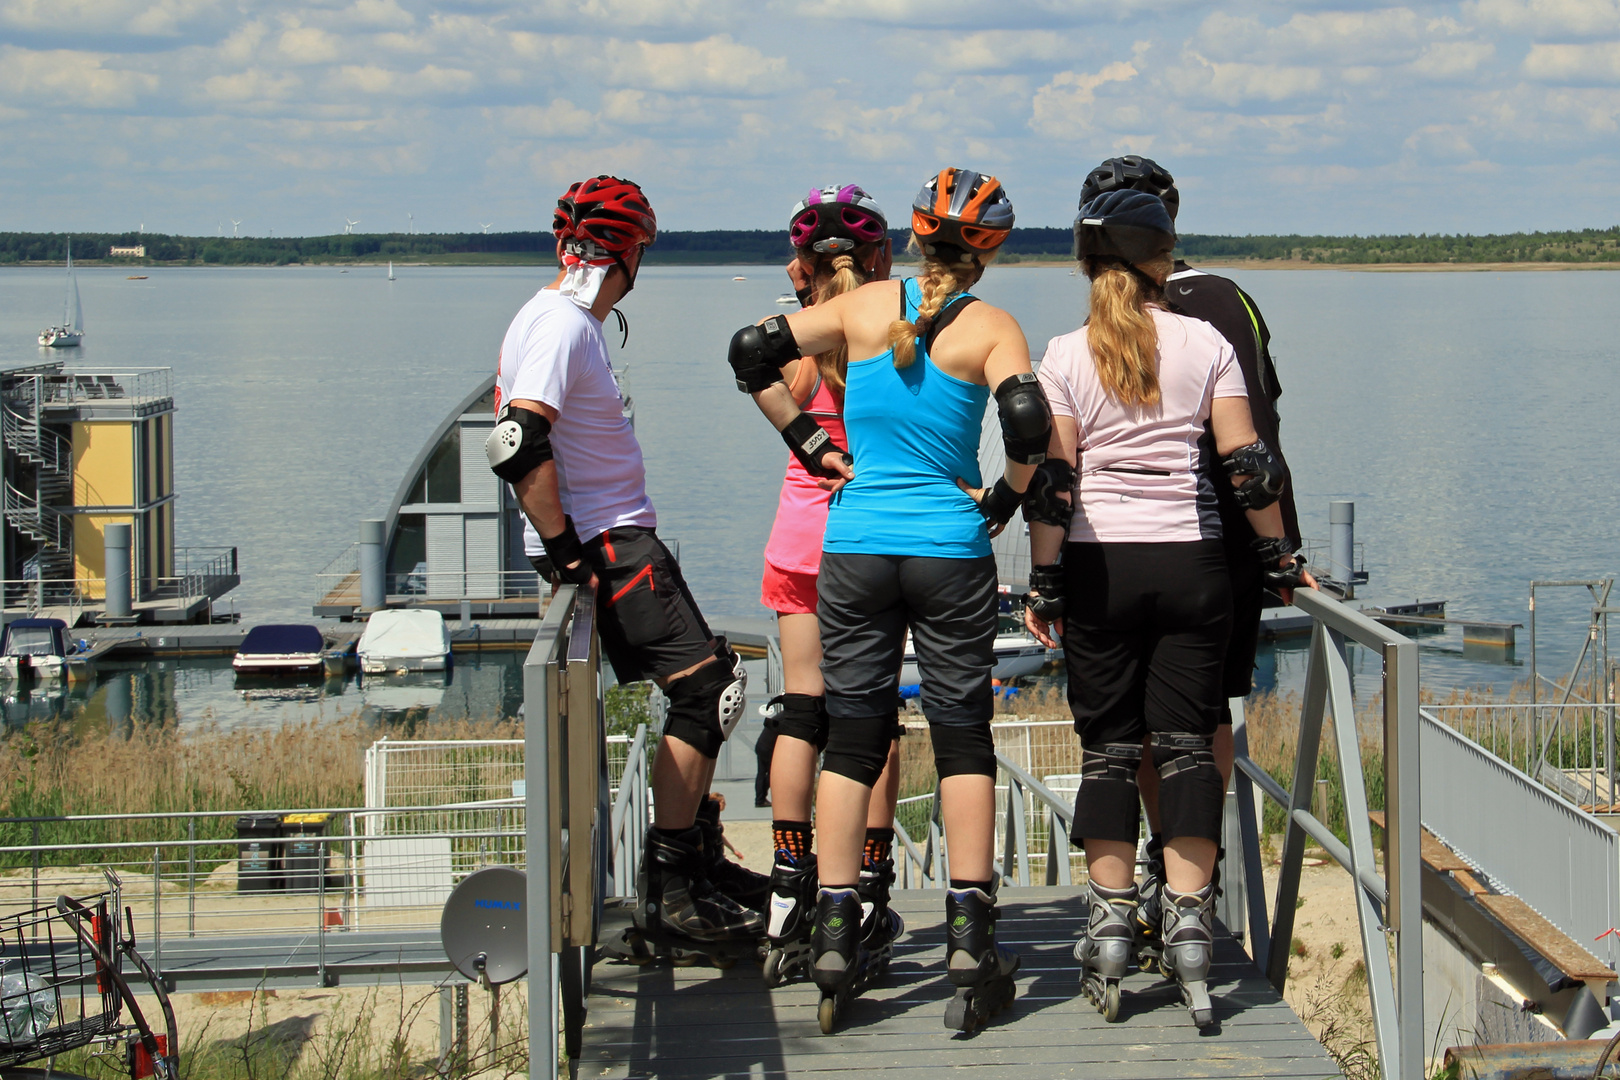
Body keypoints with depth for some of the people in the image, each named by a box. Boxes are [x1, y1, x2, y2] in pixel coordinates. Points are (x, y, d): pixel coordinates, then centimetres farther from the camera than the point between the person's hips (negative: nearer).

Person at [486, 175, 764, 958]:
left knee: (712, 680, 15)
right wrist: (569, 552, -22)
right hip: (604, 544, -10)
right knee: (705, 687, -12)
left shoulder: (567, 321, 15)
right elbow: (516, 449, -27)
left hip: (620, 538, 10)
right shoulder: (561, 328, -17)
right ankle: (668, 892, -9)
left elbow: (525, 434, 22)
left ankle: (700, 860, 23)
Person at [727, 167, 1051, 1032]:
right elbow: (1026, 420, -21)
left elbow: (753, 352, 1)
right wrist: (1004, 499, -5)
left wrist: (810, 443, 6)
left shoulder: (866, 307, 3)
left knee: (851, 739, 8)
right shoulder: (990, 328, -5)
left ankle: (835, 939, 5)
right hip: (950, 550, -2)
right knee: (962, 738, 7)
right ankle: (970, 944, 4)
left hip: (855, 544, 2)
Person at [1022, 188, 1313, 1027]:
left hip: (1100, 565, 0)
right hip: (1192, 561, 1)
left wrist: (1044, 582, 0)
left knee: (1108, 748, 6)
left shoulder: (1065, 356, -2)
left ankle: (1111, 927, 5)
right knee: (1186, 744, 2)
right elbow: (1247, 464, -2)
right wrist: (1280, 559, 8)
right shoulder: (1205, 343, 0)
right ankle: (1188, 928, -4)